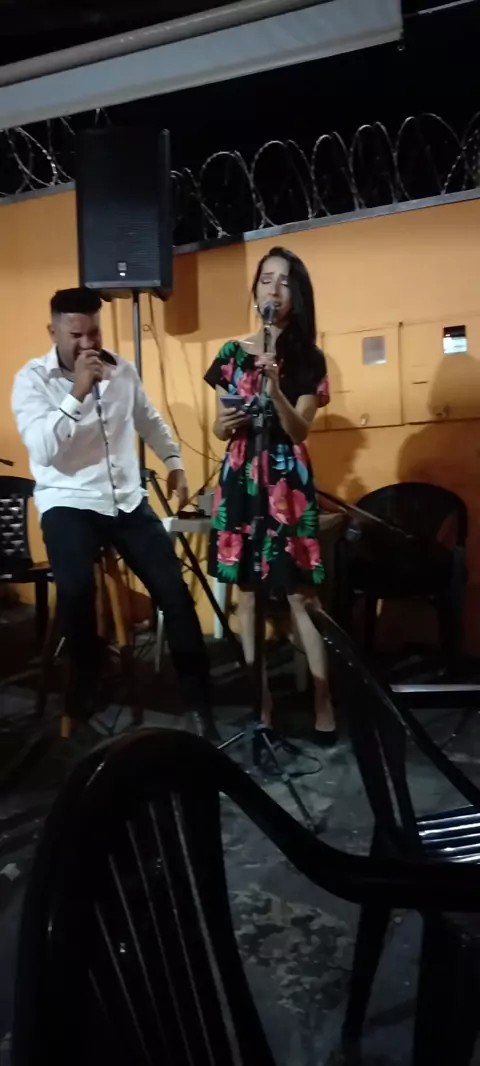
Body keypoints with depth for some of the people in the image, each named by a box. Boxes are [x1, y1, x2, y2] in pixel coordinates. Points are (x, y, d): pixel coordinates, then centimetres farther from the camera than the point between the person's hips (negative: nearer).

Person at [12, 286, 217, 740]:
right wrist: (77, 394, -26)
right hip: (68, 504, -4)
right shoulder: (32, 379, -7)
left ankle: (198, 700, 10)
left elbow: (150, 421, 25)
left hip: (128, 500, 5)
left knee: (174, 591, -4)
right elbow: (41, 450, -21)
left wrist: (174, 462, 19)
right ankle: (81, 702, -3)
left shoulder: (122, 370, 7)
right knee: (76, 590, -29)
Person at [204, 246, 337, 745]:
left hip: (288, 481, -2)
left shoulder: (308, 358, 4)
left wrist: (272, 383, -21)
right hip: (240, 480, 3)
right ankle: (261, 702, 17)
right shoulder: (232, 354, 9)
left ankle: (323, 704, 5)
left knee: (300, 593, -5)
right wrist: (225, 423, -11)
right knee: (247, 592, 5)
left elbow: (298, 430, -7)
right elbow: (219, 430, 12)